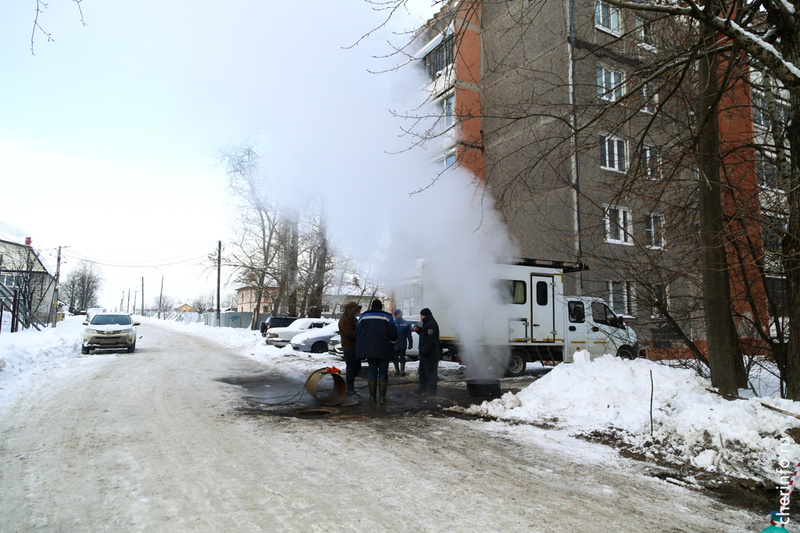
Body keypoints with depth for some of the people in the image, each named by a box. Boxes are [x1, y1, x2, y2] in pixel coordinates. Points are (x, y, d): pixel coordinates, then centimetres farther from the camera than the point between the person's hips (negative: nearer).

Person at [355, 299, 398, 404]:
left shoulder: (363, 317, 9)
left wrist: (363, 349, 19)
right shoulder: (386, 317, -3)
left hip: (369, 348, 3)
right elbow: (393, 334, -7)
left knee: (372, 371, 9)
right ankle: (382, 397, 2)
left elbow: (357, 333, 10)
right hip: (384, 349, -3)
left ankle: (372, 397, 7)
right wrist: (392, 344, 11)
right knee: (383, 372, 4)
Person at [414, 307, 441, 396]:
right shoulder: (427, 323, 17)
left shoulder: (431, 324, -18)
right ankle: (422, 388, 26)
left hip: (430, 354, -11)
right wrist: (418, 330, 12)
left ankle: (431, 390, 1)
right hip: (425, 353, 11)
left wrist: (424, 350, -23)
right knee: (423, 371, 18)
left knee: (431, 372, -4)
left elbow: (430, 339, -24)